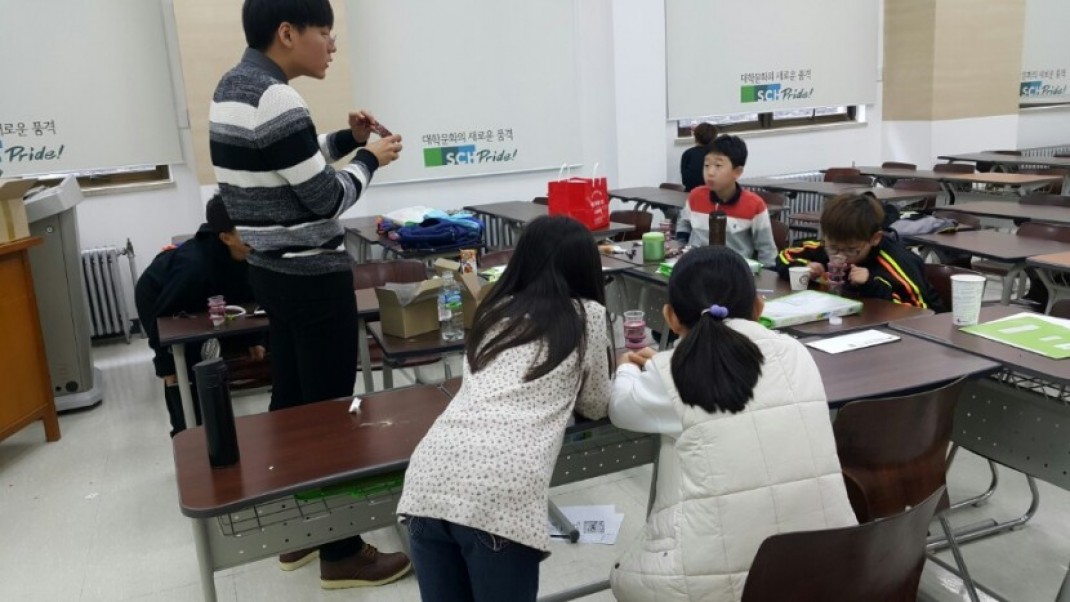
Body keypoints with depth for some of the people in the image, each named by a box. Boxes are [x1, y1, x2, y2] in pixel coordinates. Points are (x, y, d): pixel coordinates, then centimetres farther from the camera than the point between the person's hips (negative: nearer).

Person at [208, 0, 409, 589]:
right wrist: (369, 157, -1)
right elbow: (327, 199, -17)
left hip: (268, 268, 10)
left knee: (291, 396, 16)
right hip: (312, 275, -10)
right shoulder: (276, 98, -20)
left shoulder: (231, 86, 11)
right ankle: (341, 553, 13)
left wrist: (346, 138, 11)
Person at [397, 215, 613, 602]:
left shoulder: (494, 310, 24)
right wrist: (619, 367, 44)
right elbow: (595, 406, 25)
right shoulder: (586, 316, 12)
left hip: (429, 481, 5)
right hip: (501, 495, -5)